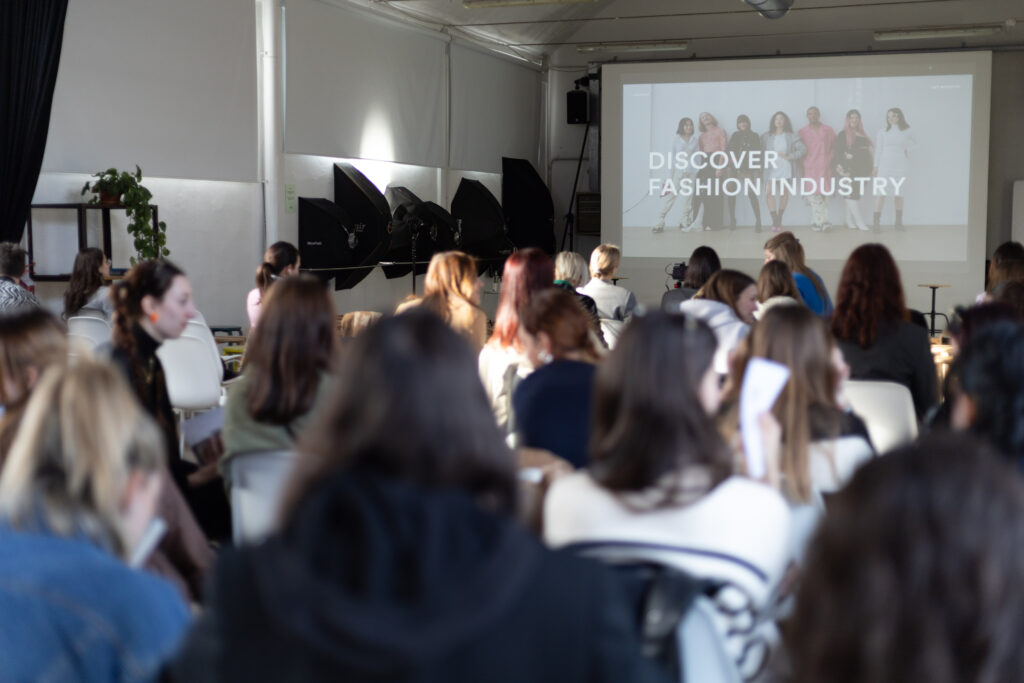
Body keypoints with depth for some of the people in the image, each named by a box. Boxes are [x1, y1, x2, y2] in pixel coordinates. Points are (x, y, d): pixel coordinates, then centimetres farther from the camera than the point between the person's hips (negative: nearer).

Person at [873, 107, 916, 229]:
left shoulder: (907, 132, 6)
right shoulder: (883, 132, 5)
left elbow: (914, 144, 21)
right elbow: (878, 150, 5)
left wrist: (906, 150, 5)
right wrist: (876, 166, 1)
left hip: (900, 166, 1)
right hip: (884, 165, -1)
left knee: (898, 194, 3)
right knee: (881, 193, -9)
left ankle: (898, 221, 13)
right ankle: (876, 221, -10)